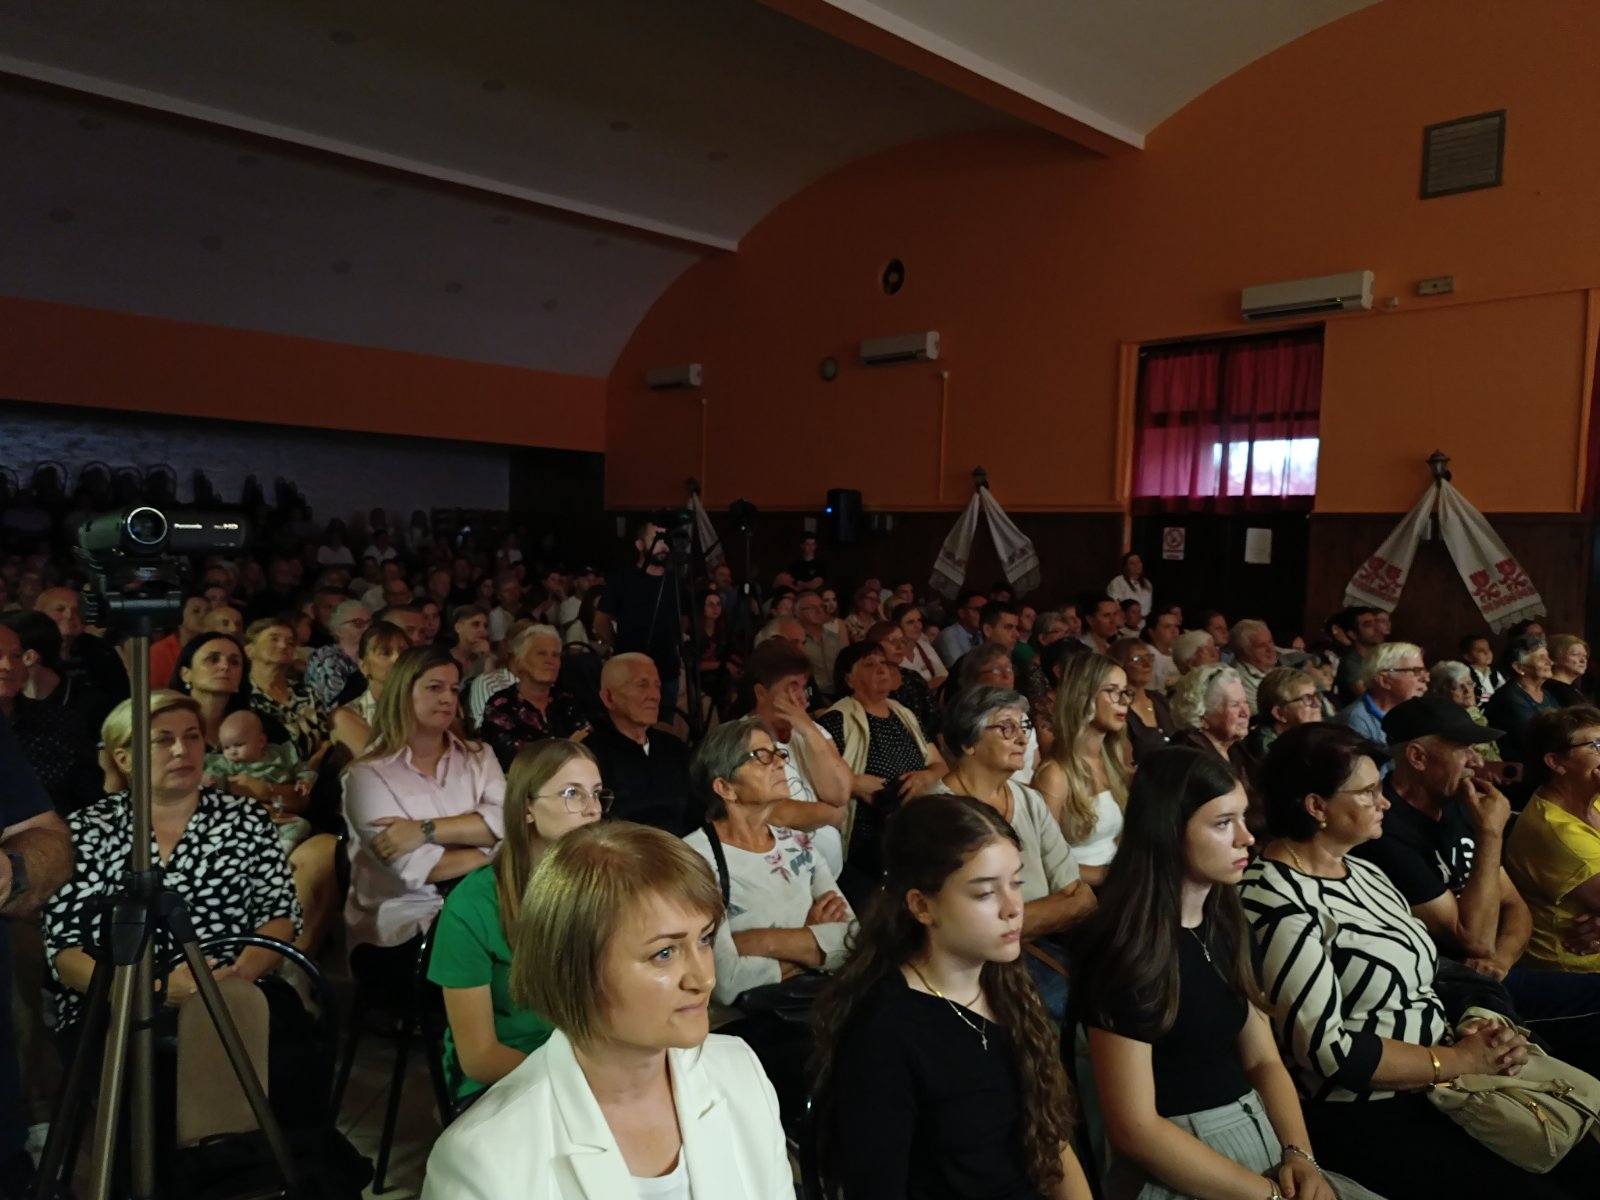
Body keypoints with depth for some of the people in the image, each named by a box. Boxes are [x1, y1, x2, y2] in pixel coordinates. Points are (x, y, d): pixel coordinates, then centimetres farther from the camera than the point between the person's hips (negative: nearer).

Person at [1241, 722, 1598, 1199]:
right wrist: (1460, 1060, -13)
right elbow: (1328, 1051, -21)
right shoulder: (1275, 902, -21)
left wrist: (1474, 1033, -4)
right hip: (1358, 1119, -8)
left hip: (1433, 1089, 8)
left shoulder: (1362, 871, 8)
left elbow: (1417, 984, 15)